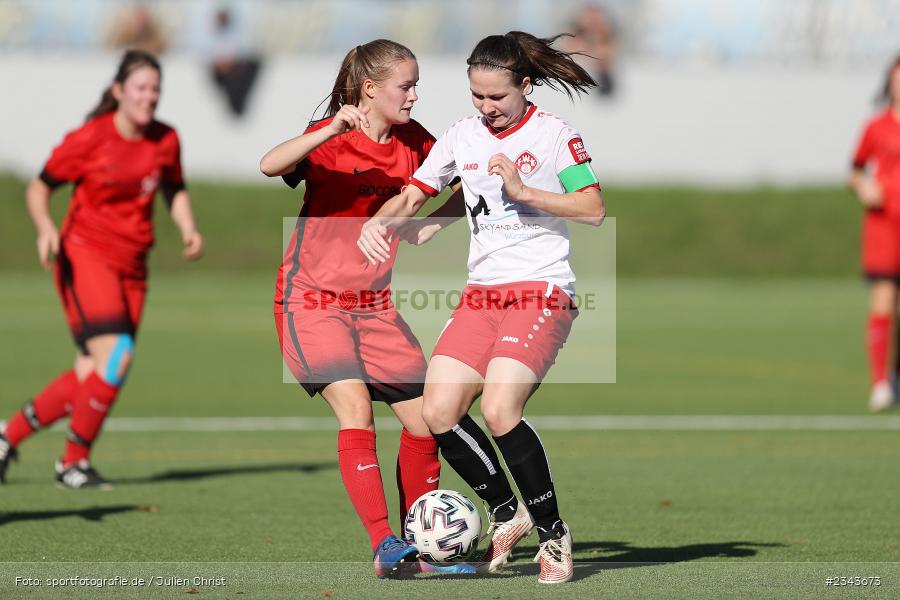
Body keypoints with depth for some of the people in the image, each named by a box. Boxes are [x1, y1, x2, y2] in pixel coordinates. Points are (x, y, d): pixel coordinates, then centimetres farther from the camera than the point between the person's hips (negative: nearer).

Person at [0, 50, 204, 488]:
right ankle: (74, 461, -6)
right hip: (84, 254, -6)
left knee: (92, 376, 3)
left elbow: (175, 190, 21)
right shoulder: (90, 139, -10)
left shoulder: (166, 141, 4)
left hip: (132, 266, 6)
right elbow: (39, 188, -2)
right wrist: (45, 227, -21)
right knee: (116, 356, -22)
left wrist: (188, 229, 2)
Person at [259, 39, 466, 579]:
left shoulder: (412, 141, 3)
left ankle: (420, 542, 19)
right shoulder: (330, 139, -14)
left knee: (426, 420, 2)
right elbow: (270, 166, -34)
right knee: (355, 409, -23)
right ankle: (385, 547, -26)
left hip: (375, 306, 6)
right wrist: (331, 130, -44)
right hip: (313, 303, -6)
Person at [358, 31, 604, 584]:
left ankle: (554, 532, -7)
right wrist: (379, 222, -2)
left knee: (499, 410, -24)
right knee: (438, 412, -8)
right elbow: (413, 196, 20)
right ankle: (508, 515, 13)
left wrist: (523, 189, -18)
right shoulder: (462, 136, 12)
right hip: (482, 294, 6)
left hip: (542, 292, -6)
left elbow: (593, 210, -10)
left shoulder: (555, 134, -3)